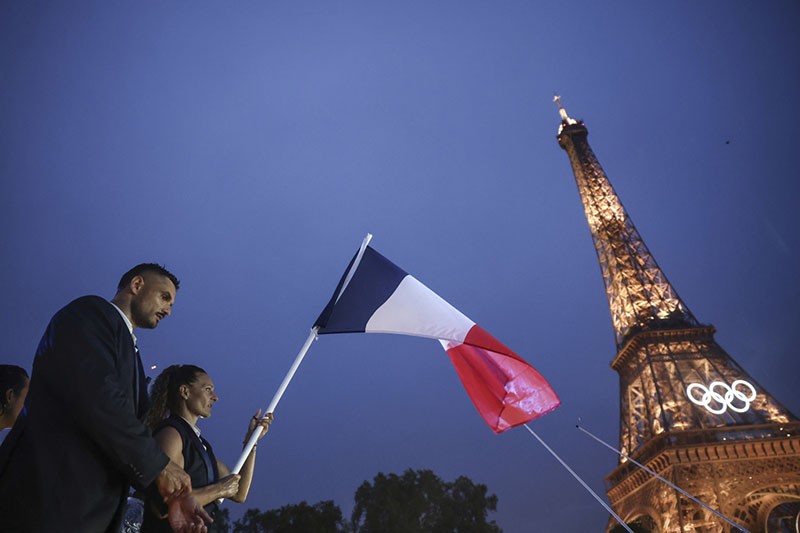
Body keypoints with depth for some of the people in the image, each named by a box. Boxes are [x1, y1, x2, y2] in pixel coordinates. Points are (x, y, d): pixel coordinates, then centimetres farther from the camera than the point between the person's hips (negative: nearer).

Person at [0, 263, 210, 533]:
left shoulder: (130, 353, 22)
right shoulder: (92, 311, -4)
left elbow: (131, 438, 15)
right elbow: (96, 397, -19)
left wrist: (170, 494, 1)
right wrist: (159, 465, -12)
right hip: (50, 499, -9)